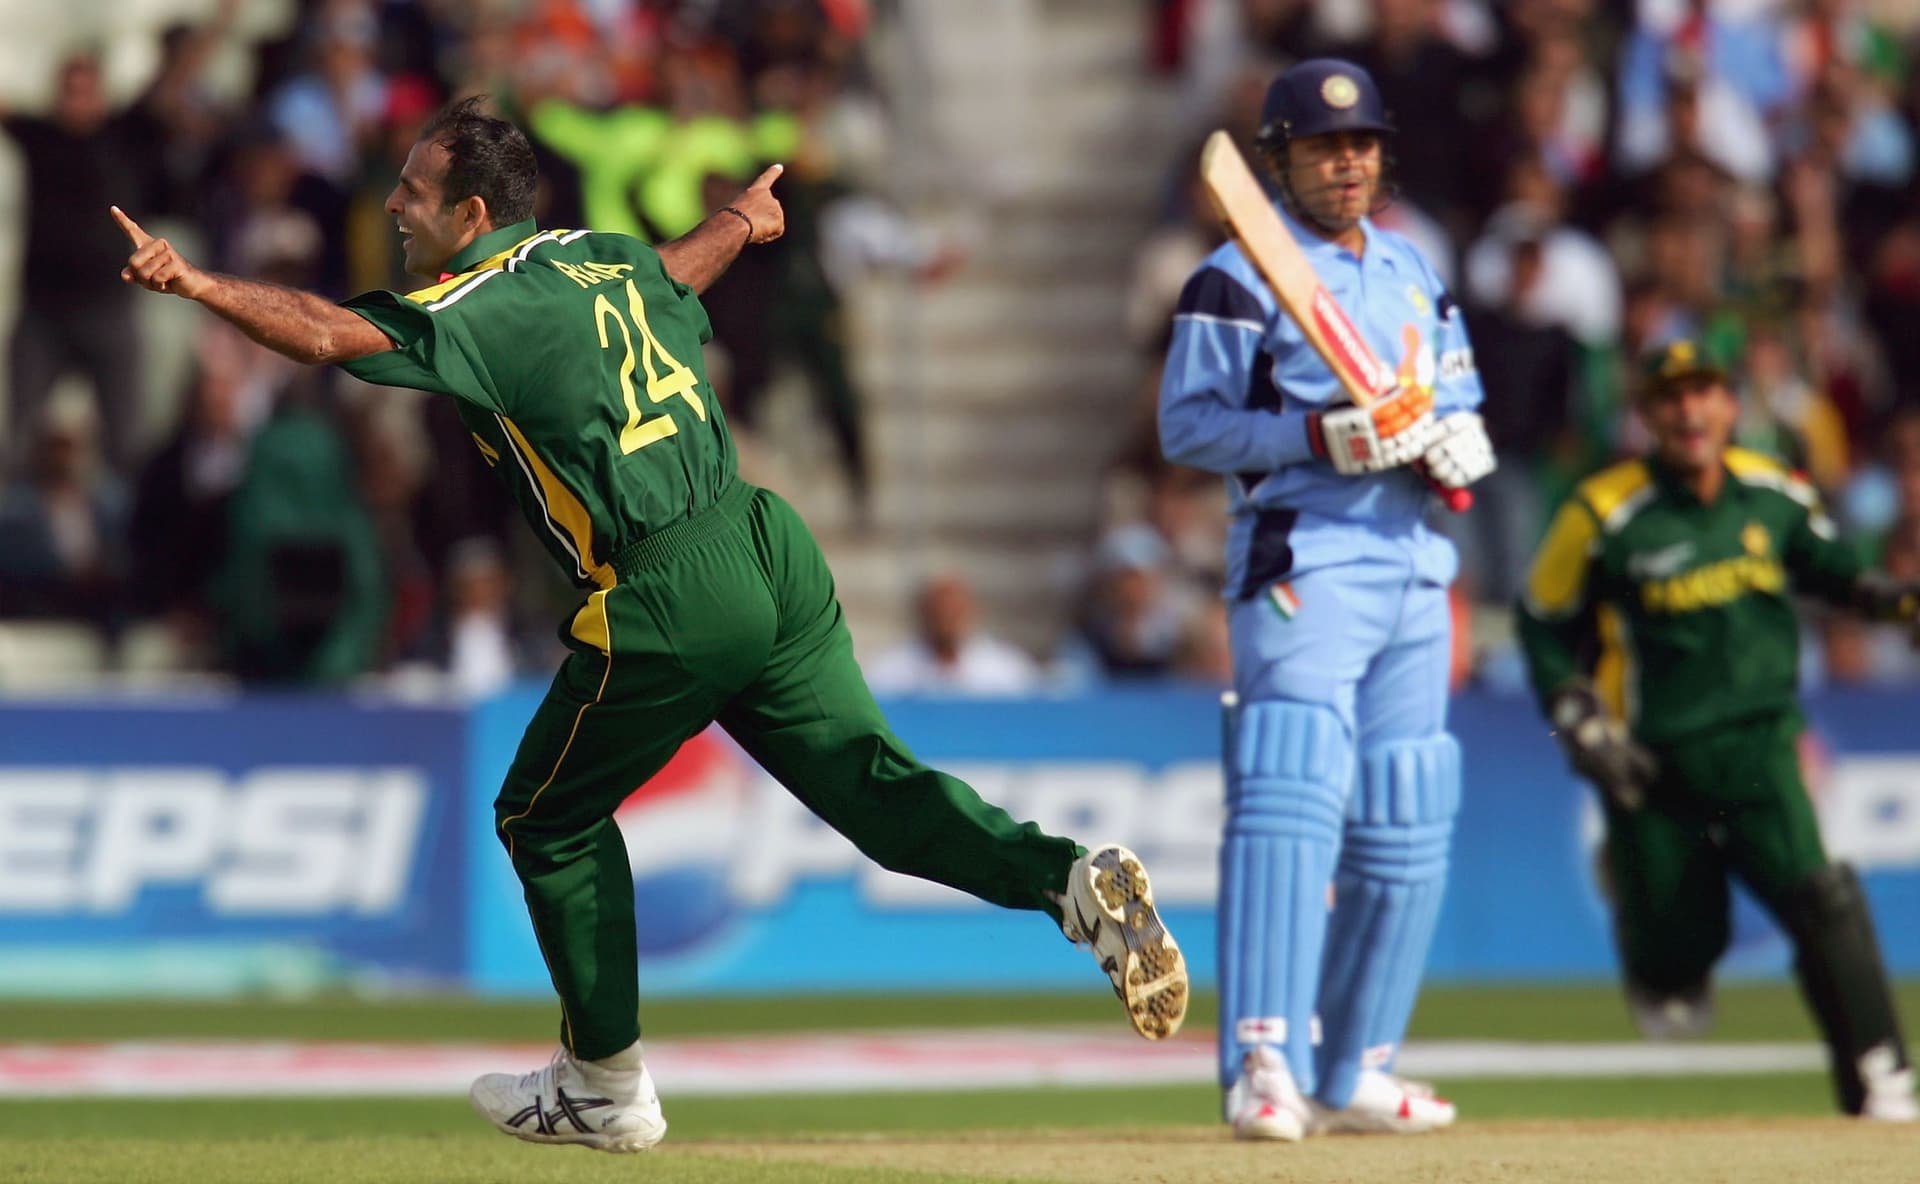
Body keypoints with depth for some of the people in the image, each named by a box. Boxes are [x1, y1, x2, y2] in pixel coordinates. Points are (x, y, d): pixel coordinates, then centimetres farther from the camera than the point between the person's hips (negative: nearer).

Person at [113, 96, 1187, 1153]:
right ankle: (1070, 877, -17)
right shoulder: (603, 258, 16)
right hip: (771, 545, 7)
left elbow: (333, 334, -21)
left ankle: (609, 1087, 18)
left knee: (550, 820, 13)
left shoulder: (478, 309, -7)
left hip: (667, 601, -7)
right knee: (867, 779, 7)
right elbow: (680, 268, 39)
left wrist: (196, 284, -25)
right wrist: (742, 219, 60)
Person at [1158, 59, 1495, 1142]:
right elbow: (1189, 423, -9)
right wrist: (1321, 434, -20)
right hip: (1302, 557, -7)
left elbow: (1464, 406, 21)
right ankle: (1265, 1060, -27)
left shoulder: (1415, 275, 18)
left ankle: (1353, 1072, 18)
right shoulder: (1240, 279, -3)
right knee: (1292, 791, -21)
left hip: (1415, 564, 7)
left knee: (1407, 829, 9)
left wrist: (1454, 444, -3)